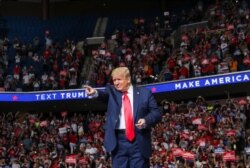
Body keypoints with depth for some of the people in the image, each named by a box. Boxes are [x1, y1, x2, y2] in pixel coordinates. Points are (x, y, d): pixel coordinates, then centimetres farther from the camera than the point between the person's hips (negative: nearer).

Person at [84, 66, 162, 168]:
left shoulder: (144, 93, 7)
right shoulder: (112, 91, 10)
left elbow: (156, 112, 7)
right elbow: (104, 94, -12)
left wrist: (146, 120, -13)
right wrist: (95, 92, -35)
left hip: (139, 141, -1)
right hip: (118, 140, 1)